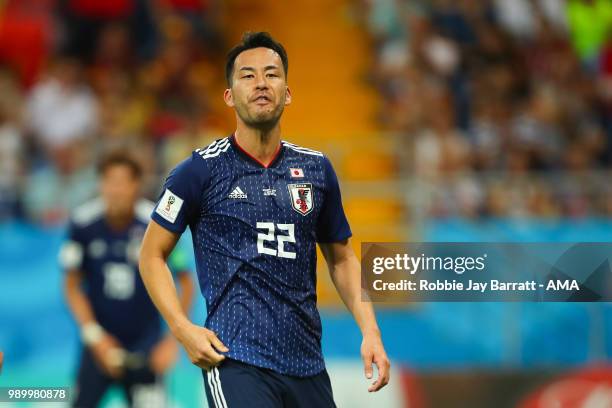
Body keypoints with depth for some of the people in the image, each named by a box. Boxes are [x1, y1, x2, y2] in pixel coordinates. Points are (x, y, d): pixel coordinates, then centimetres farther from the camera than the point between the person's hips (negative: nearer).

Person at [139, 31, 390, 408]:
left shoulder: (317, 169, 10)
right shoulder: (201, 171, -1)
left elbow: (341, 258, 19)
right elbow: (152, 254, 4)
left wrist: (370, 330, 6)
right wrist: (183, 329, -10)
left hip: (307, 363, 5)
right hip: (236, 360, -5)